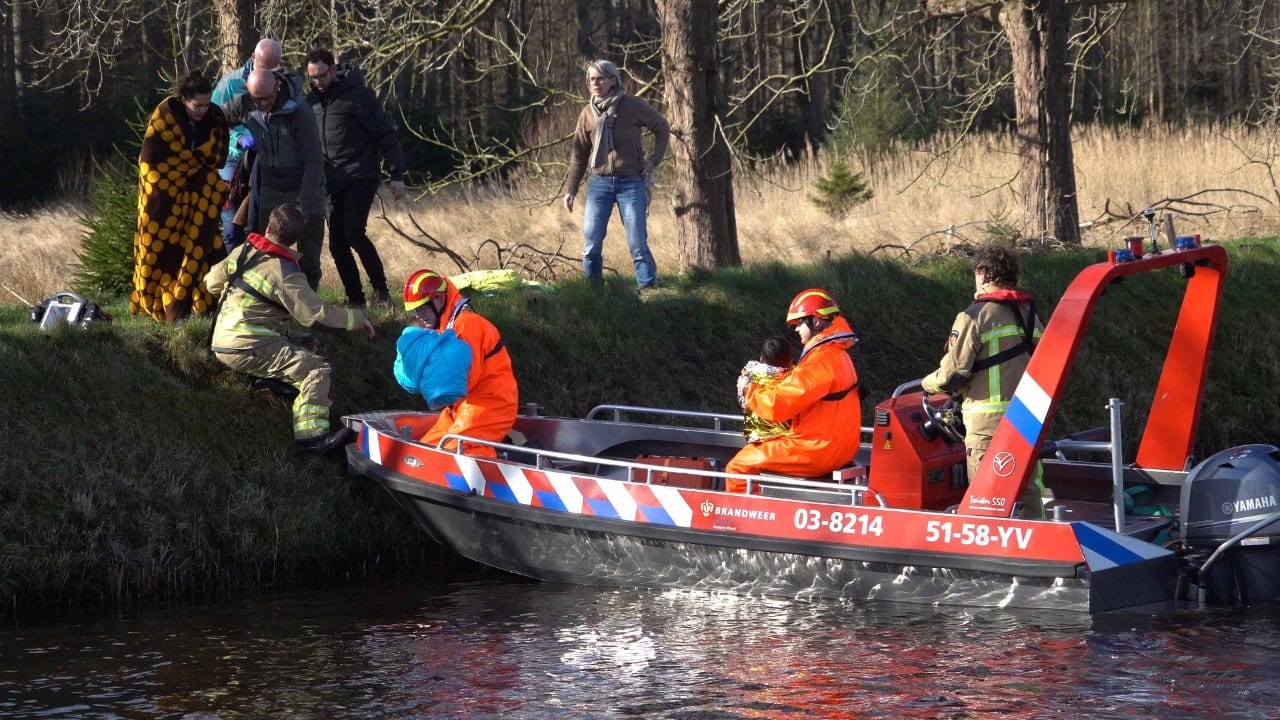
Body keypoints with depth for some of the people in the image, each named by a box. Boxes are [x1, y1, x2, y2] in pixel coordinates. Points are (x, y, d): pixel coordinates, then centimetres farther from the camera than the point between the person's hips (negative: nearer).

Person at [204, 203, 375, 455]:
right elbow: (317, 315, -17)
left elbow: (212, 282, 22)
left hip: (221, 345, 8)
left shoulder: (243, 252, 8)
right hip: (248, 349, -8)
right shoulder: (284, 274, -13)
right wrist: (357, 318, -4)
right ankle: (312, 433, -36)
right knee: (318, 369, -19)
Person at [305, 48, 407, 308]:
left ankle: (381, 289, -7)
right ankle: (355, 298, 10)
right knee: (337, 243, 2)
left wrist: (396, 175, -12)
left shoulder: (357, 95, -10)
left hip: (361, 178, -6)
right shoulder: (312, 99, 9)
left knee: (353, 233, -19)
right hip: (334, 183, 6)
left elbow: (386, 135, -9)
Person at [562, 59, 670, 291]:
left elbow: (662, 128, 8)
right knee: (591, 246, -1)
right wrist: (570, 189, 8)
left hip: (631, 182, -3)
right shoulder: (588, 113, 5)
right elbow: (579, 155, 11)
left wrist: (654, 159, -2)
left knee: (638, 244, -6)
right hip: (599, 183, 3)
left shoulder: (632, 106, -4)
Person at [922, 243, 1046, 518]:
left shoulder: (975, 316, -9)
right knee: (1029, 492, 12)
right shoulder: (1030, 315, 12)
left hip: (989, 422, -6)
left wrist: (928, 383, 9)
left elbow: (952, 374, -10)